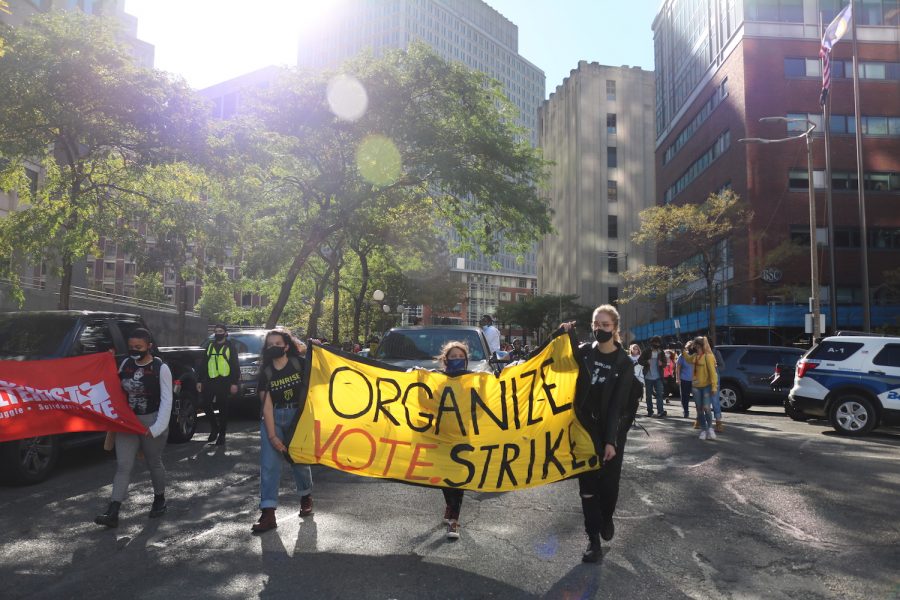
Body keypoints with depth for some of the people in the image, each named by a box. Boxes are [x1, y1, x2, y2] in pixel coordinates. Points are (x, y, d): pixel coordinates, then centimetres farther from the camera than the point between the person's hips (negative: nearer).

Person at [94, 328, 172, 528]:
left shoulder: (160, 368, -11)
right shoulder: (126, 364, 3)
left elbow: (166, 400, -12)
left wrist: (158, 427, -18)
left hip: (151, 422, -4)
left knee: (154, 463, 11)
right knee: (123, 466, -2)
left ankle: (160, 500, 32)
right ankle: (113, 513, -4)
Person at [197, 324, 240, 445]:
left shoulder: (230, 346, 1)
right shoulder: (209, 345, 13)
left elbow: (235, 365, -4)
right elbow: (204, 364, 15)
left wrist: (234, 383, -11)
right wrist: (200, 380, 9)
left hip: (224, 382, -4)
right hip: (210, 381, 4)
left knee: (223, 409, 3)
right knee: (207, 405, -2)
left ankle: (221, 435, 13)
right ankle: (214, 429, 20)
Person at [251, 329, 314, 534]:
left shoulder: (299, 363, -7)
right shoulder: (265, 372, -4)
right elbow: (267, 406, -8)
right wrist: (272, 435, -15)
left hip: (298, 416, -1)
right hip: (272, 418, 1)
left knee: (299, 460, 10)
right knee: (268, 464, -7)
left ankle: (306, 496, 36)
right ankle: (268, 513, -4)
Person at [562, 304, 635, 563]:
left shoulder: (624, 363, -9)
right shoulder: (584, 352, -2)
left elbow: (617, 405, -14)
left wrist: (610, 440, -19)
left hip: (612, 431, -2)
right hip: (586, 429, 2)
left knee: (609, 482, 7)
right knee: (587, 484, 2)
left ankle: (607, 519, 38)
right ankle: (594, 540, 11)